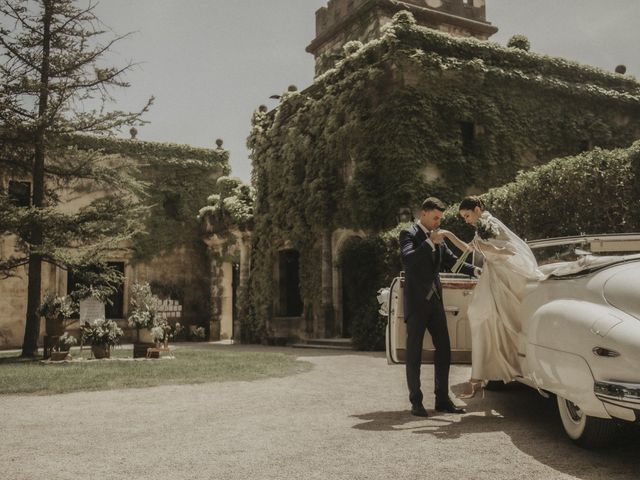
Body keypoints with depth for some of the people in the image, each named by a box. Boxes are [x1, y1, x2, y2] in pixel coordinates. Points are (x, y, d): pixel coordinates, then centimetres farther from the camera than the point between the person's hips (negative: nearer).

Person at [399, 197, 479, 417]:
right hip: (417, 301, -7)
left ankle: (442, 399, 16)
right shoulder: (409, 234, -7)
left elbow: (450, 260, 16)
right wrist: (430, 242, -28)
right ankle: (416, 402, 8)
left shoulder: (437, 237, 13)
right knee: (414, 352, 1)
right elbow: (407, 259, -23)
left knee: (444, 350, 8)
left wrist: (474, 270, 3)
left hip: (435, 300, 7)